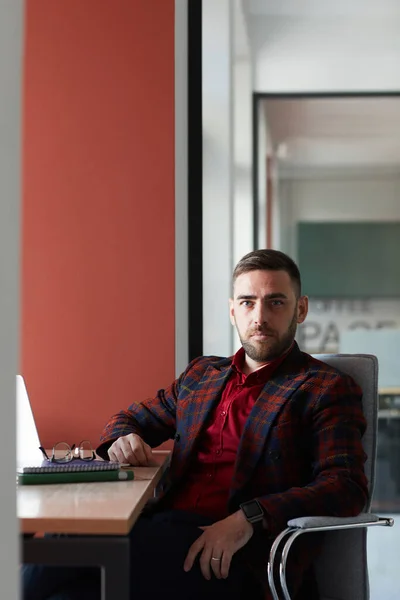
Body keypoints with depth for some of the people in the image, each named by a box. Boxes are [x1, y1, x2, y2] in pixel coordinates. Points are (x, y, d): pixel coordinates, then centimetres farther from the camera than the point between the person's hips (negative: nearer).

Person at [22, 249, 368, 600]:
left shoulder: (328, 390, 5)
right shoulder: (201, 375, 25)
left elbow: (347, 488, -8)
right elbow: (132, 418, 36)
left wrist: (248, 519, -22)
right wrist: (123, 439, 8)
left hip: (240, 556, -5)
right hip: (165, 527, 5)